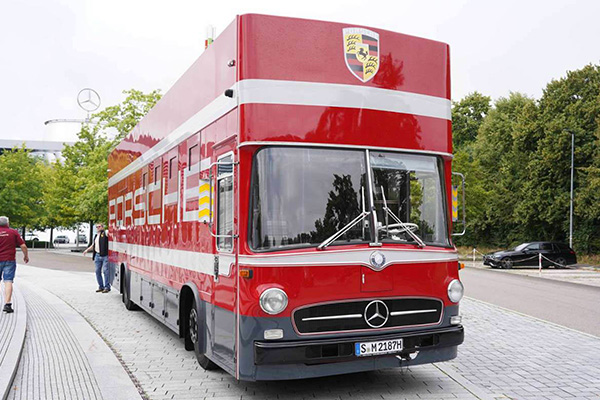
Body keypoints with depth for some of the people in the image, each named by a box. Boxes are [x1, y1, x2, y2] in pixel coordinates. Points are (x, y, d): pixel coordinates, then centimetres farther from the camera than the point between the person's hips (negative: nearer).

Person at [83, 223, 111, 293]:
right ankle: (101, 287, 18)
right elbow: (93, 246, 27)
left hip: (105, 255, -7)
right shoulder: (96, 236, 21)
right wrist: (87, 250, 18)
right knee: (97, 271, 8)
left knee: (106, 271, -6)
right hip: (97, 255, 8)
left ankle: (107, 287, 0)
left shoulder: (105, 234, 0)